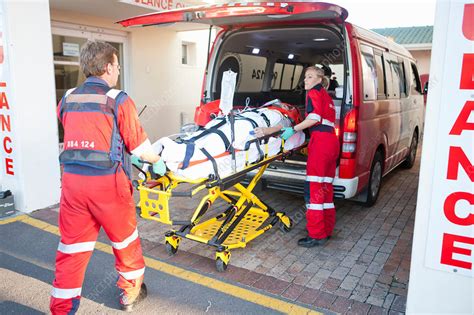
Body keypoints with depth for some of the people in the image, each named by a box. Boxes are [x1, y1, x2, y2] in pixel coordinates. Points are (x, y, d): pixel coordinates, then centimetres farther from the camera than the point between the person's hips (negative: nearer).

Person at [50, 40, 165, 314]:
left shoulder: (67, 100, 8)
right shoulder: (119, 100, -8)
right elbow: (140, 147, -5)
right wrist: (158, 162, 16)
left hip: (72, 179, 4)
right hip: (108, 182, -4)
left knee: (72, 246, 13)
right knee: (124, 239, 17)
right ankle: (131, 291, 35)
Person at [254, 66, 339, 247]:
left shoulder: (314, 93, 1)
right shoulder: (326, 95, 27)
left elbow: (315, 118, -14)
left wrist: (293, 129, -15)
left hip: (320, 141, -9)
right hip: (332, 141, 10)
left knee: (313, 188, -8)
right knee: (325, 188, 12)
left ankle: (317, 235, -6)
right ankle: (327, 230, 19)